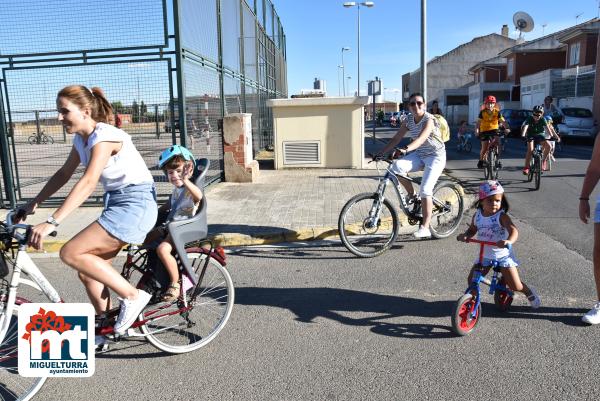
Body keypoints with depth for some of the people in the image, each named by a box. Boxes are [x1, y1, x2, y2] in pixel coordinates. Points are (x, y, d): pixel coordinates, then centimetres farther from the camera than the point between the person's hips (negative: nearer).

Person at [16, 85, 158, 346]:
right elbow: (64, 174, 19)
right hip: (116, 203, 9)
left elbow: (88, 183, -30)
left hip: (135, 203, -9)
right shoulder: (81, 139, 9)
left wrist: (52, 222, -36)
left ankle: (132, 296, -6)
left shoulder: (104, 136, -19)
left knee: (71, 253, -15)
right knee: (89, 268, 9)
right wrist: (33, 205, 13)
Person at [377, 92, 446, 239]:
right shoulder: (408, 120, -1)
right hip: (419, 155, 6)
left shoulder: (429, 120, -20)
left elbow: (421, 138, -38)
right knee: (397, 166, -25)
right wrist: (381, 153, -16)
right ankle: (412, 195, 0)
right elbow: (396, 139, -4)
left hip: (435, 157, -5)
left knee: (425, 191, -17)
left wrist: (406, 149, -56)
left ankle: (425, 228, -5)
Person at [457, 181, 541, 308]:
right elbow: (472, 230, 9)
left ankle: (529, 292, 36)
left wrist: (509, 241, -53)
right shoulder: (477, 216, -5)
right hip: (485, 256, 4)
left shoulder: (502, 216, -19)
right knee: (472, 280, -5)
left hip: (503, 255, -4)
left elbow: (513, 231, -32)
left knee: (515, 286, 2)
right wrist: (465, 235, -13)